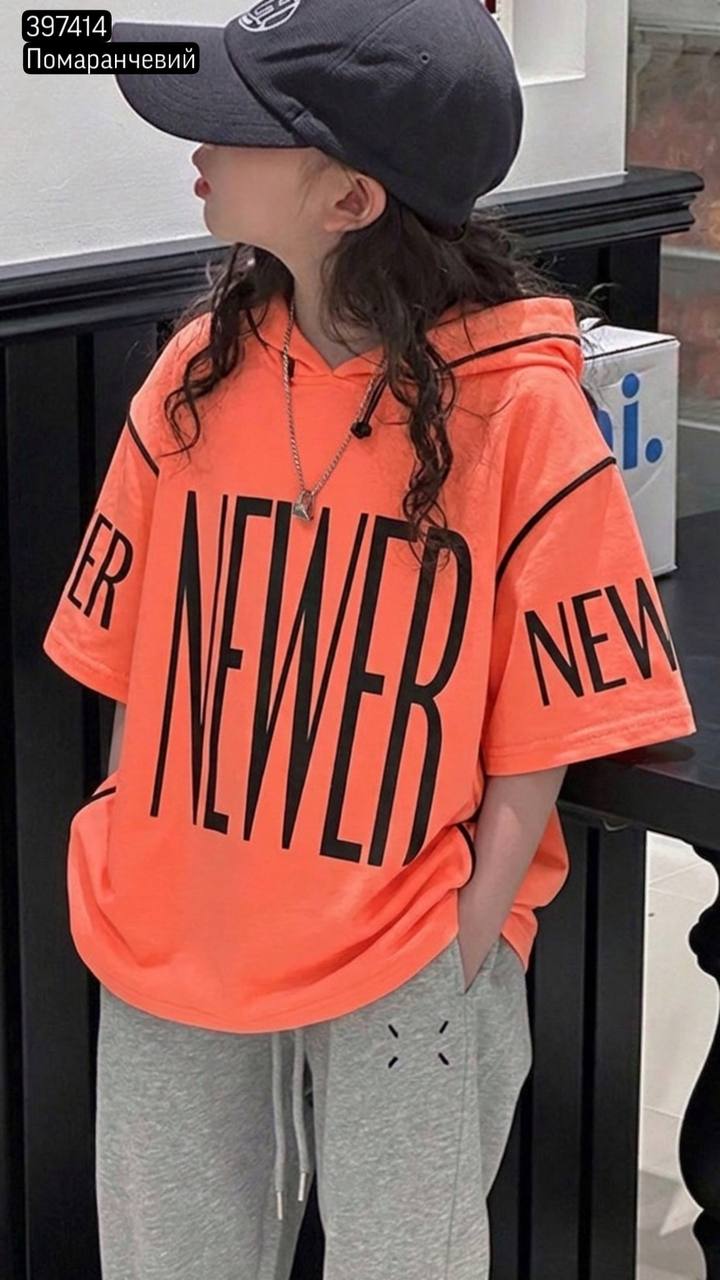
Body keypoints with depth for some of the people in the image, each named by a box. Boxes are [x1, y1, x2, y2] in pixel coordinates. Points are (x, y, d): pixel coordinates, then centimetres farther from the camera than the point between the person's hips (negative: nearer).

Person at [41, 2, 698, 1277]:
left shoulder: (521, 411, -15)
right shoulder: (200, 369, -3)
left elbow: (536, 736, -10)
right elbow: (136, 665, 4)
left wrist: (459, 957, -10)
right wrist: (130, 895, 0)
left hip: (402, 974, -4)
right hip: (170, 961, 4)